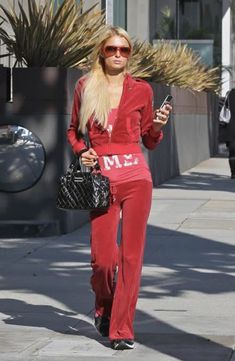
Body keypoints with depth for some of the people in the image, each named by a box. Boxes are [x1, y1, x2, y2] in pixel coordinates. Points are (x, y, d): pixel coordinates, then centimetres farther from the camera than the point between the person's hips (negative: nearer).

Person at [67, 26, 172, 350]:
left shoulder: (141, 90, 6)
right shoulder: (85, 86, 7)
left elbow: (149, 141, 13)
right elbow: (74, 130, 19)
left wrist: (157, 125, -7)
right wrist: (81, 151, 0)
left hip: (136, 177, 0)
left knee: (131, 255, -4)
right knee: (102, 256, -3)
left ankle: (122, 329, 2)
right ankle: (104, 308, 29)